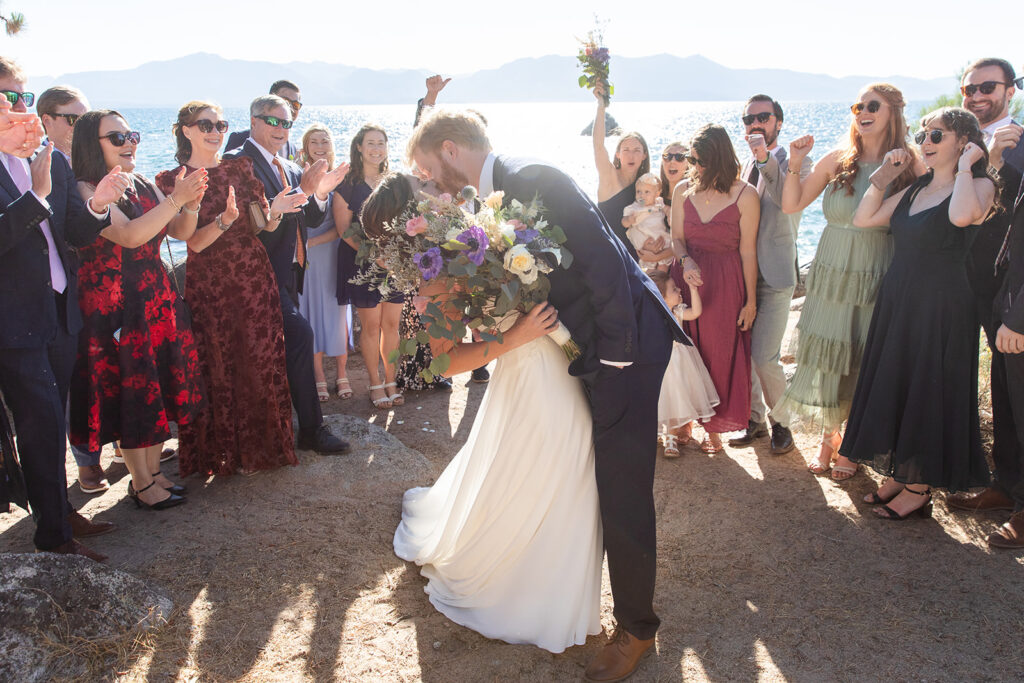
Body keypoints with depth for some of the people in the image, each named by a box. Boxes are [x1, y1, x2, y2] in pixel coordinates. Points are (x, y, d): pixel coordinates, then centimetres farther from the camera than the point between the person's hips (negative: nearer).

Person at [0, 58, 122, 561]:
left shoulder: (54, 162, 7)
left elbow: (77, 235, 6)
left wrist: (96, 206, -13)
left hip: (60, 312, 6)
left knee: (51, 421, 18)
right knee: (41, 424, -2)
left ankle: (58, 507, 33)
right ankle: (54, 534, 9)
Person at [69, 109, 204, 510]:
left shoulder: (143, 186, 9)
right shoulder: (86, 190, -12)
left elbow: (181, 232, 6)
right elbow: (129, 235, -25)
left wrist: (191, 204, -14)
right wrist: (175, 200, -29)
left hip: (158, 298, 7)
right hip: (113, 307, -7)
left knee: (160, 386, 11)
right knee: (129, 390, 2)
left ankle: (152, 471, 26)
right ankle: (142, 483, 16)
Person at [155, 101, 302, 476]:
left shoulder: (240, 167, 7)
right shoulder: (171, 180, 0)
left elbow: (263, 224, 4)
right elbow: (194, 241, -8)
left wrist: (274, 210, -17)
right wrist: (225, 220, -25)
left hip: (254, 277, 2)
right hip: (207, 285, -2)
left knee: (262, 360, 3)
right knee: (218, 367, 5)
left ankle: (264, 444, 20)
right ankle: (226, 453, 21)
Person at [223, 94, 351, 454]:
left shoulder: (291, 169, 16)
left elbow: (312, 219, 12)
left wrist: (319, 193, -6)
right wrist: (301, 191, -27)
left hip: (290, 271, 9)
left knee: (283, 345, 15)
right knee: (299, 332, -19)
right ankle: (311, 429, -10)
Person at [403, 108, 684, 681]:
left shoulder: (530, 178, -18)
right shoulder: (495, 198, 10)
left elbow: (603, 259, -21)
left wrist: (615, 354, -19)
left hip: (627, 339, -9)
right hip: (587, 348, 9)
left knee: (622, 488, -2)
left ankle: (637, 628, 16)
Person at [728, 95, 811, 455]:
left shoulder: (794, 162, -5)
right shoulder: (747, 166, 14)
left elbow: (790, 200, -26)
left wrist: (766, 160, -33)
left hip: (774, 276, -6)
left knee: (764, 358, -10)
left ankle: (781, 422, 13)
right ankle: (755, 418, 26)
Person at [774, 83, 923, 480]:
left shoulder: (910, 165, -3)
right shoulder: (837, 161, 2)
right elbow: (791, 206, 6)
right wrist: (795, 165, -7)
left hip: (877, 279, -2)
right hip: (831, 275, 2)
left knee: (864, 361, 5)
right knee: (825, 355, 7)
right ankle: (829, 437, 25)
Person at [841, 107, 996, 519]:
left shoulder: (979, 186, -8)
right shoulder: (915, 190, 13)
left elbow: (962, 215, -32)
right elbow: (863, 219, 8)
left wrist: (964, 167, -18)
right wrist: (884, 174, 2)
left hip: (941, 306, -7)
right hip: (897, 299, 7)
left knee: (929, 392, 1)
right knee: (894, 386, 12)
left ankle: (920, 490, 14)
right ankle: (899, 474, 27)